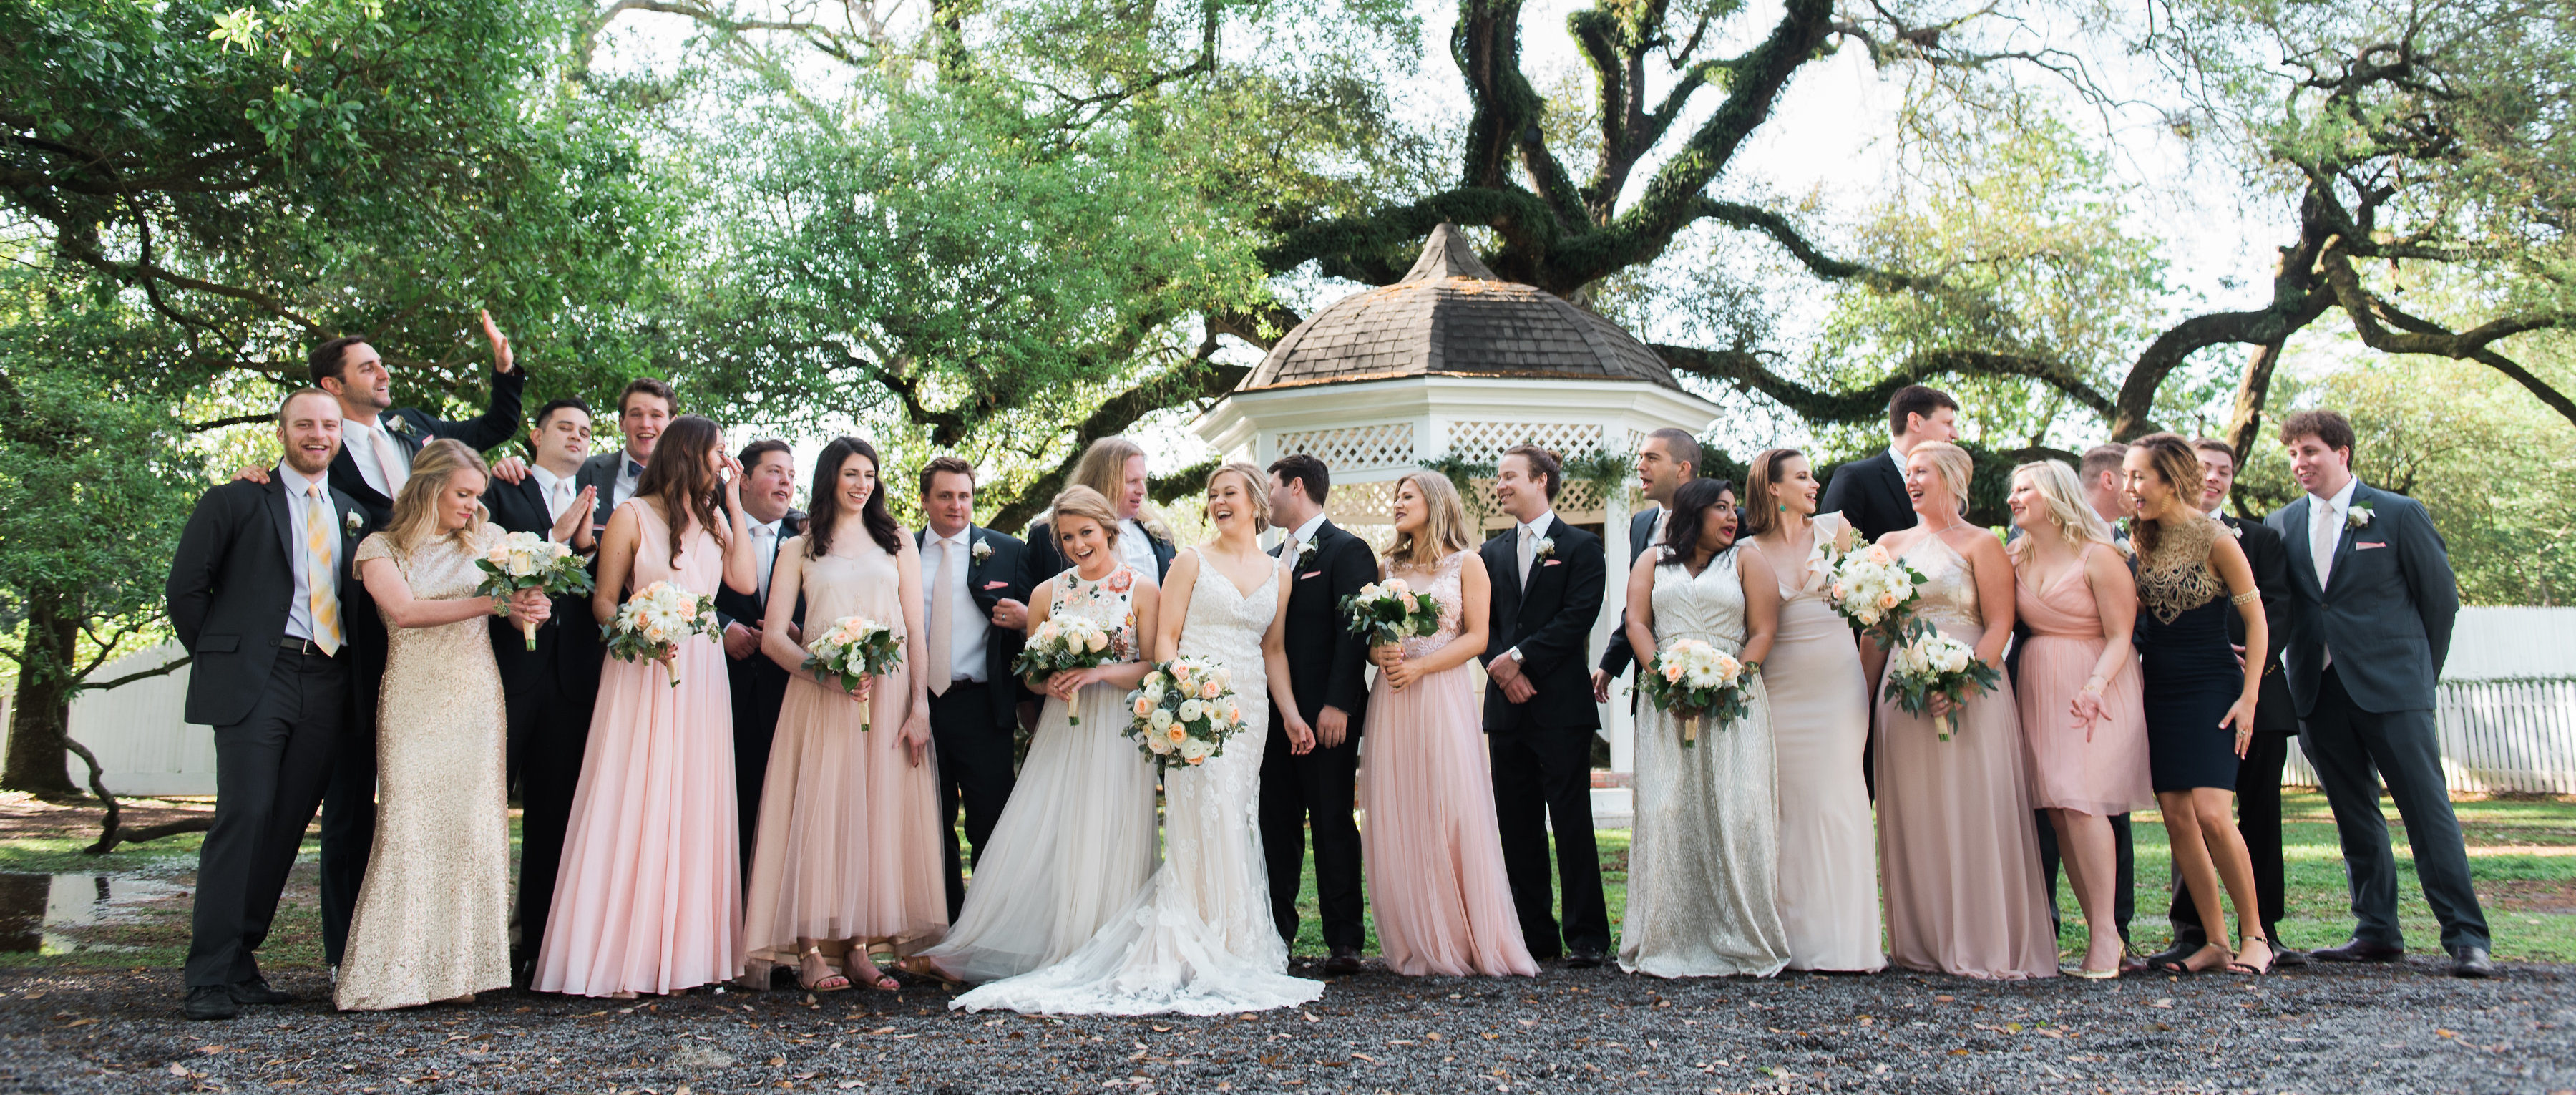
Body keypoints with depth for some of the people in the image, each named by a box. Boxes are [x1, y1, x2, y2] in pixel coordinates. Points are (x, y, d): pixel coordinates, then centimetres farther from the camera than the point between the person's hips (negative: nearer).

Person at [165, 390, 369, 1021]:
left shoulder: (353, 514, 18)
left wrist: (355, 670, 9)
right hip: (254, 682, -4)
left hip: (327, 684, 4)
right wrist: (220, 657, 3)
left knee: (289, 824, 5)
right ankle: (209, 976, -8)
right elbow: (185, 587, 4)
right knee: (244, 816, -12)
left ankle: (240, 960, 14)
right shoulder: (235, 500, 5)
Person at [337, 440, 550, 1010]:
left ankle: (459, 968, 3)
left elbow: (524, 599, 5)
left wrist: (533, 609, -20)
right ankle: (393, 972, -2)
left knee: (473, 824, -2)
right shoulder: (381, 548, 4)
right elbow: (405, 610, -11)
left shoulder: (489, 539, 11)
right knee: (409, 825, -7)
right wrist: (492, 602, -20)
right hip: (413, 702, -2)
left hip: (477, 700, 2)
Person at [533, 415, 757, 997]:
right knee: (631, 808, -6)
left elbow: (743, 579, -1)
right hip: (641, 674, -5)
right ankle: (617, 959, -2)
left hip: (701, 675, 5)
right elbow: (603, 601, -1)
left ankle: (680, 953, 7)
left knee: (692, 811, 3)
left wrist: (732, 500, 2)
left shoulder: (714, 518, 15)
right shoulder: (633, 515, 1)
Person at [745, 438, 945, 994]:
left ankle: (861, 948, -2)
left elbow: (916, 631, 9)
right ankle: (812, 952, -8)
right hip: (819, 697, -1)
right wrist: (825, 674, -13)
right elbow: (773, 636, 5)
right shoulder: (798, 549, 13)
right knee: (819, 809, -9)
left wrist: (919, 706, -3)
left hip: (888, 695, 1)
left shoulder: (897, 542, 16)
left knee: (878, 810, -4)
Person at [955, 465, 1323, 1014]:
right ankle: (1199, 952, -9)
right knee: (1204, 819, -11)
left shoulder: (1277, 573, 15)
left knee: (1237, 821, 4)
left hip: (1250, 707, 4)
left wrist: (1291, 715, 9)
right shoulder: (1192, 561, 4)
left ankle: (1236, 944, 10)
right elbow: (1165, 637, -2)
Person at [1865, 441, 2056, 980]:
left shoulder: (1980, 544, 0)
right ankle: (1924, 941, 13)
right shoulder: (1893, 545, 13)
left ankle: (1985, 944, 3)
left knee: (1974, 814, -4)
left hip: (1971, 692, -4)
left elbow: (1999, 625, -8)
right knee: (1914, 817, 5)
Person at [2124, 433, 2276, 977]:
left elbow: (2255, 617, -8)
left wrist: (2249, 697, -12)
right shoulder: (2143, 540, 7)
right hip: (2161, 693, 6)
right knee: (2177, 816, 1)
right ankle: (2215, 942, 8)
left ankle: (2255, 935, 1)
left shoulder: (2215, 540, -10)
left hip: (2212, 688, -6)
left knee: (2211, 814, -15)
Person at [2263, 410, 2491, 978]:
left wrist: (2420, 671, 6)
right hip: (2319, 691, 4)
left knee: (2427, 807, -5)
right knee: (2354, 815, 9)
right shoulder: (2281, 524, 10)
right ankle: (2377, 932, 16)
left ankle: (2466, 937, -2)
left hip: (2390, 686, -4)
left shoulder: (2400, 514, 0)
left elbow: (2441, 596, 5)